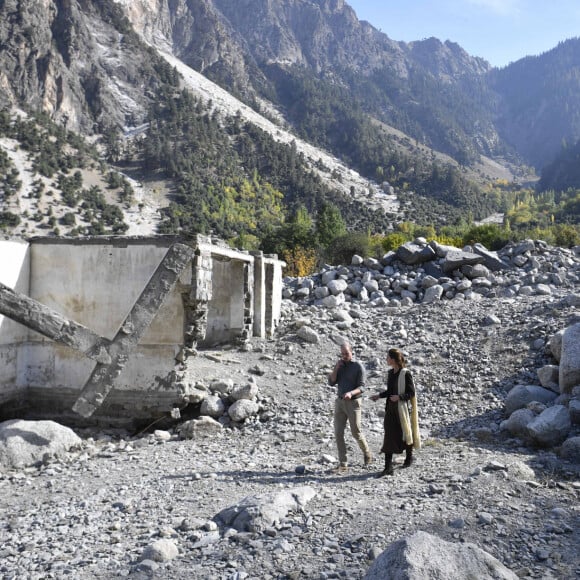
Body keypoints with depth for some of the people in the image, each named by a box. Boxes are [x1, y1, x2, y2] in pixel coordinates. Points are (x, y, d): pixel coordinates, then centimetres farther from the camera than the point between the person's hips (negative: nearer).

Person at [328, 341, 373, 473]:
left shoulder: (358, 367, -8)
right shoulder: (339, 365, 9)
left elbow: (362, 387, -13)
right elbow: (331, 383, 3)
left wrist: (351, 393, -32)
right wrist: (336, 368, -11)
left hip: (353, 402, -5)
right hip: (340, 402, 5)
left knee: (356, 432, 3)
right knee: (338, 433, -1)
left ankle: (367, 454, 31)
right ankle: (343, 464, 5)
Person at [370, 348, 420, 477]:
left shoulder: (405, 374, -13)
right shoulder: (390, 373, 7)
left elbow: (411, 393, -11)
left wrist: (399, 397, -25)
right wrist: (379, 396, 5)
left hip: (401, 408, -6)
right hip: (390, 408, 6)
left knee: (405, 433, 12)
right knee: (389, 436, -1)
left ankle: (409, 457, 38)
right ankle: (388, 467, 0)